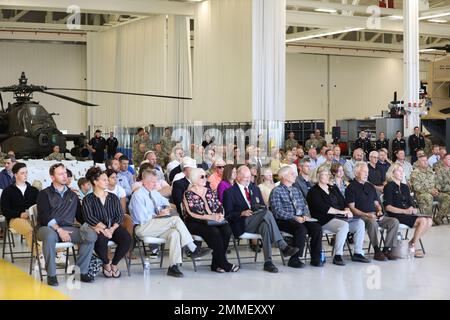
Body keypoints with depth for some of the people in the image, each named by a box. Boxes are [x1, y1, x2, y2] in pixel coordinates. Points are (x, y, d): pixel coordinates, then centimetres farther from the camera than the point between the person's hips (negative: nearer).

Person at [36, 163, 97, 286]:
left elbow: (80, 215, 18)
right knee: (50, 236, -40)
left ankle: (83, 272, -15)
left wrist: (90, 225, -3)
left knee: (91, 235, -22)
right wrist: (59, 230, -19)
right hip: (48, 227, -4)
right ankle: (51, 275, -27)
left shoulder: (72, 195, 22)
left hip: (68, 228, 4)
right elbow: (44, 216, -6)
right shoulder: (45, 194, 7)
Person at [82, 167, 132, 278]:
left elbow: (120, 216, 7)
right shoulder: (88, 199, 6)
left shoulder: (113, 197, 18)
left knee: (127, 239, -28)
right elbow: (89, 217, -7)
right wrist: (104, 228, -17)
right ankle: (106, 264, -6)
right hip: (98, 229, -3)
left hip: (114, 227, 3)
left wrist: (112, 229, -11)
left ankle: (114, 264, -3)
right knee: (101, 240, -38)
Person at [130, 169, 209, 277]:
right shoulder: (138, 196, -9)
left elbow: (165, 202, 33)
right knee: (175, 219, -24)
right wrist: (159, 216, -7)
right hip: (143, 228, -8)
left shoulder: (154, 193, 15)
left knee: (174, 233, -25)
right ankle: (193, 249, -20)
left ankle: (173, 267, -27)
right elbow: (143, 219, -16)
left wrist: (167, 208, 9)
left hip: (155, 226, 8)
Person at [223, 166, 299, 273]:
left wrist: (261, 208, -2)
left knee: (265, 225, -34)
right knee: (267, 213, -32)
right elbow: (228, 215, -1)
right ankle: (283, 247, -35)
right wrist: (242, 213, -18)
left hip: (257, 223, 5)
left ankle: (268, 262, -40)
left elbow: (263, 206, 24)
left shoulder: (255, 188, 24)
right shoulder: (230, 192, 5)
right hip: (241, 225, -5)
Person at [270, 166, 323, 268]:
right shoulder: (276, 192, -2)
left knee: (317, 228, -20)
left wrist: (305, 215, -4)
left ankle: (315, 258, -14)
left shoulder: (296, 190, 21)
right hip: (284, 221, -6)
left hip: (300, 219, 6)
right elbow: (278, 212, -12)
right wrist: (294, 218, -20)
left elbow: (304, 206, 19)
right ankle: (294, 259, -24)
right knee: (301, 229, -35)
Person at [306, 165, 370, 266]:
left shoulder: (333, 188, 23)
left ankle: (358, 253, -12)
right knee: (344, 225, -35)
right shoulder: (314, 192, 0)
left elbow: (344, 202, 19)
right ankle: (337, 256, -30)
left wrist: (347, 210, -4)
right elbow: (323, 208, -13)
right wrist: (341, 212, -12)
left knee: (360, 223, -15)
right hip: (325, 220, -7)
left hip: (340, 217, 7)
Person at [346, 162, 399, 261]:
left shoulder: (370, 186, 23)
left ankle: (387, 249, -14)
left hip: (375, 215, 7)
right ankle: (377, 251, -27)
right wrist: (366, 215, -17)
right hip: (361, 216, -7)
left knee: (394, 221, -16)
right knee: (373, 222, -39)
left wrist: (379, 210, 2)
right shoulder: (351, 187, 2)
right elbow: (352, 208, -7)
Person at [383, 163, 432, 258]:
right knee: (422, 221, -24)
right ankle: (412, 247, -14)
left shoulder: (405, 187, 22)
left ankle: (412, 242, -5)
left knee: (429, 221, -14)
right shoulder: (389, 187, -2)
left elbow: (410, 204, 20)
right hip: (395, 216, -7)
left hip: (406, 214, 7)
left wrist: (412, 209, -5)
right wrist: (404, 211, -20)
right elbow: (388, 207, -11)